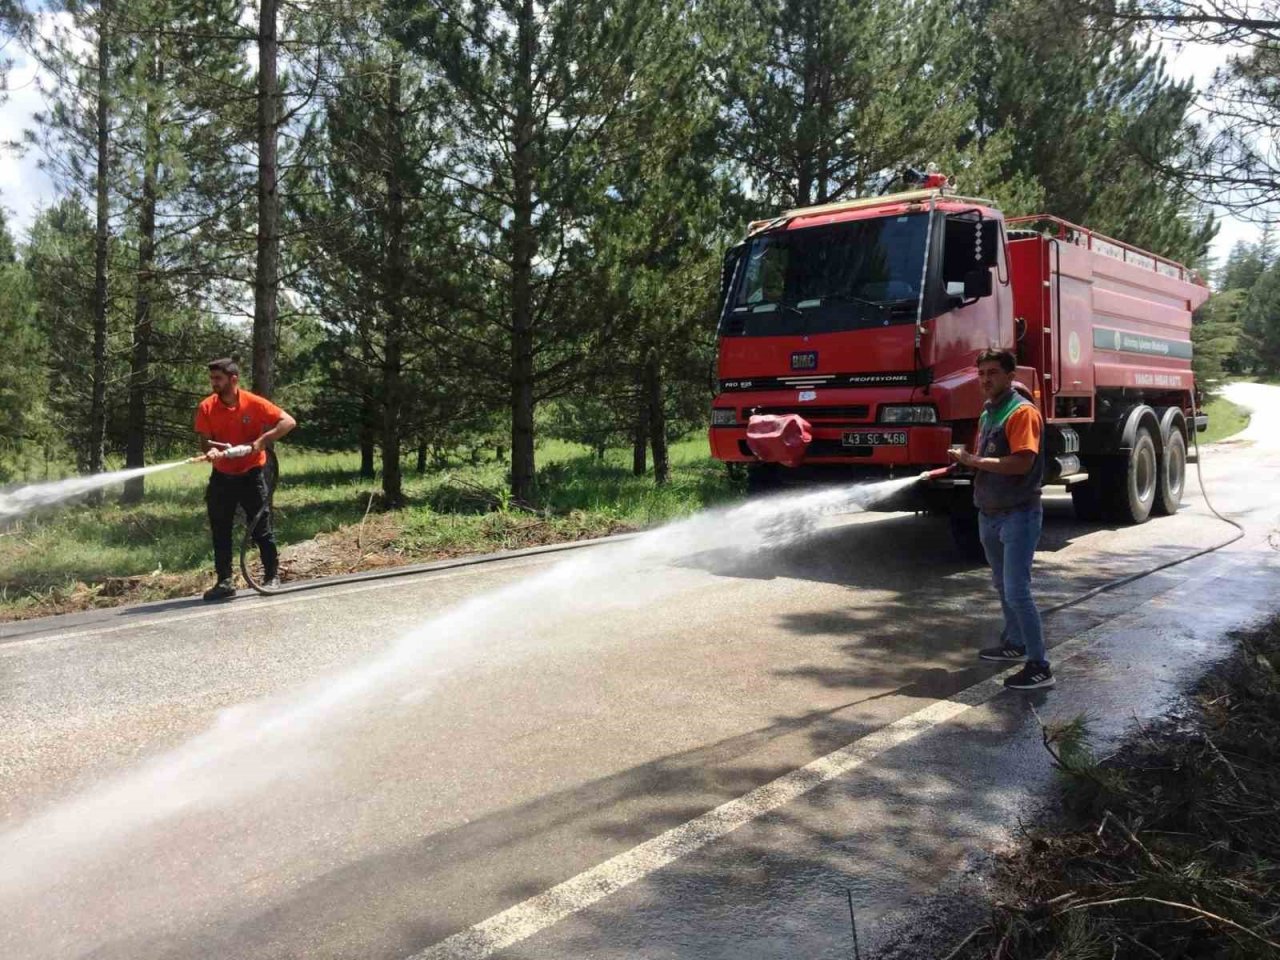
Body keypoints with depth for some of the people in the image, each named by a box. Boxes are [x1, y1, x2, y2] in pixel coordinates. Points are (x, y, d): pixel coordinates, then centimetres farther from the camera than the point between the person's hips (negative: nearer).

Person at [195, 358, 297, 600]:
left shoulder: (254, 403, -12)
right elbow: (204, 441, -4)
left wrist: (263, 440, -23)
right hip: (222, 477, 3)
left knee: (261, 528, 2)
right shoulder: (206, 407, -4)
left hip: (251, 475, -3)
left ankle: (273, 576, 13)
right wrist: (211, 449, -28)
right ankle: (225, 581, 14)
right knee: (220, 532, 5)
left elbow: (289, 421, -13)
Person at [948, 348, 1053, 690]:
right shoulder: (987, 413, 14)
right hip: (990, 513, 9)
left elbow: (1022, 463, -25)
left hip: (1019, 514, -9)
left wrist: (974, 461, -18)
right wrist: (967, 459, 0)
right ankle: (1014, 643, 36)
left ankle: (1040, 666, -6)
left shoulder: (1022, 411, -15)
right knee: (1003, 585, 20)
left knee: (1017, 590, -11)